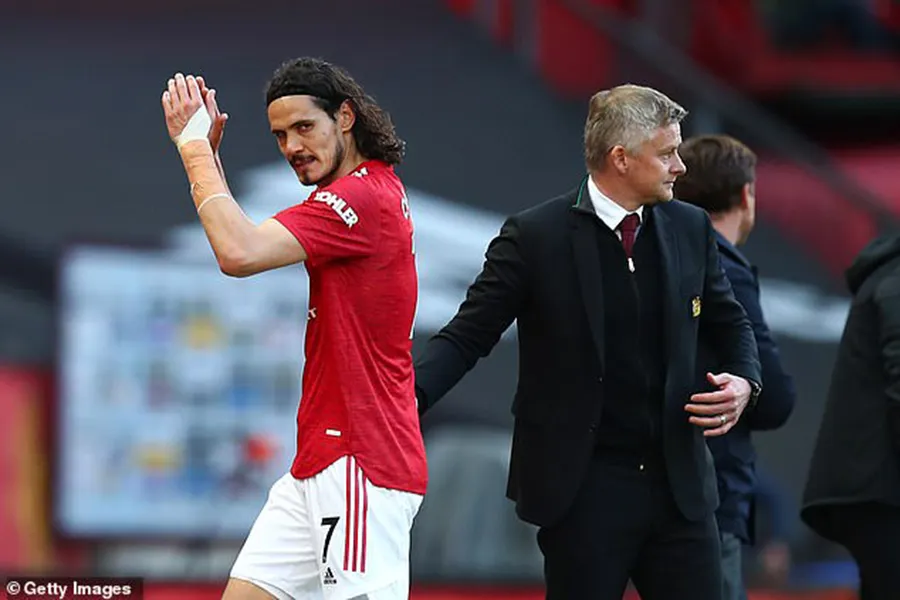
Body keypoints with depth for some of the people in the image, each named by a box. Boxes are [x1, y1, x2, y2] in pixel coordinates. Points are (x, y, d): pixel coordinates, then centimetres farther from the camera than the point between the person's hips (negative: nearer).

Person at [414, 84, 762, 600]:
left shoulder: (690, 229, 6)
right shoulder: (535, 236, -7)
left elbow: (730, 324, 19)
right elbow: (468, 335, -6)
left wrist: (744, 381, -2)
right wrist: (411, 396, -24)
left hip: (679, 480, 4)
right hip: (581, 486, -4)